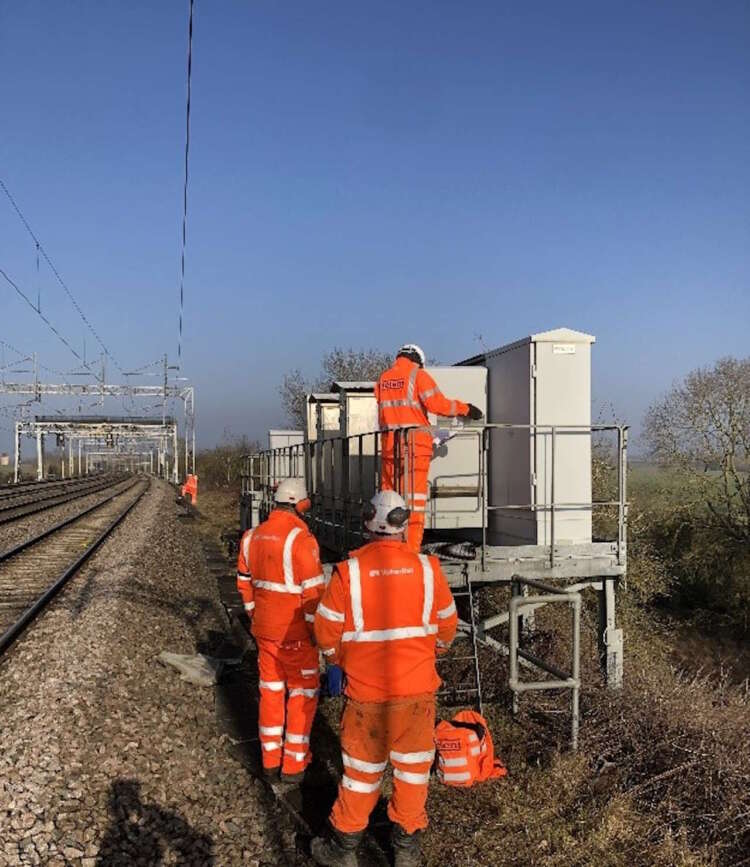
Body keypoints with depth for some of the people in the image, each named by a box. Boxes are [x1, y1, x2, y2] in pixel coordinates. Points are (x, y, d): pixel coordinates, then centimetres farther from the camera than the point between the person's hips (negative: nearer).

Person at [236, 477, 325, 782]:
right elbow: (313, 591, -19)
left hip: (263, 629, 7)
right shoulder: (301, 539, -20)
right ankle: (294, 763, 16)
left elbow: (245, 582, 12)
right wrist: (316, 630, -8)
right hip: (295, 633, -6)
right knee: (303, 692, 9)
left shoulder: (252, 536, 3)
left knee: (271, 691, 17)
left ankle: (270, 759, 27)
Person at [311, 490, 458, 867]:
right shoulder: (427, 568, -8)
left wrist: (340, 660, 15)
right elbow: (446, 627, 4)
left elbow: (326, 630, -6)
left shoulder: (348, 571, -14)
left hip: (365, 688, -1)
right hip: (417, 687, 1)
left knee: (361, 767, 15)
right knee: (412, 765, 17)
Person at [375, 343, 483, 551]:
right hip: (414, 443, -5)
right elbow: (437, 404, -11)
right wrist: (465, 408, -1)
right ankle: (411, 550, -2)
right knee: (414, 496, -1)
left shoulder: (383, 378, 14)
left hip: (389, 442, 5)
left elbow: (382, 411, 13)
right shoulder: (418, 375, -3)